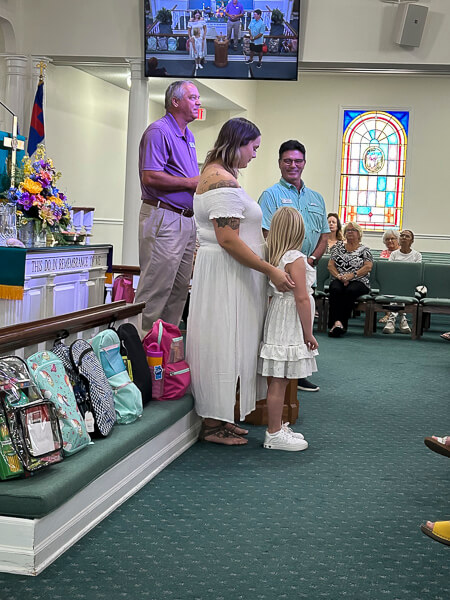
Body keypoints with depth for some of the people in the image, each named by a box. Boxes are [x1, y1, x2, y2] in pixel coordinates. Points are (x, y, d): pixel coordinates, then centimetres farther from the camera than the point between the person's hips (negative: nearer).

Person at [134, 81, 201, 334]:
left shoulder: (188, 136, 20)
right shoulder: (159, 131, -9)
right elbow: (150, 177, -19)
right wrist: (190, 183, -15)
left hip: (187, 218, 10)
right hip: (163, 218, -9)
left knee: (180, 289, 11)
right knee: (156, 288, -8)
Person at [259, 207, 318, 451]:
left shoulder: (273, 257, 9)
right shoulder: (296, 259, -15)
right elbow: (302, 298, -18)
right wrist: (308, 333, -11)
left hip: (278, 321, 9)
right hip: (289, 326, -9)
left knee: (279, 380, 15)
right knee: (279, 381, -3)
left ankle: (277, 427, 24)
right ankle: (274, 435, 3)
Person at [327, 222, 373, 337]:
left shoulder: (364, 249, 12)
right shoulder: (339, 246, 20)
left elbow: (368, 267, -2)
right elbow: (330, 265, 11)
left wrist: (352, 275, -15)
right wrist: (339, 276, -8)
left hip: (358, 282, -2)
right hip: (339, 280, 2)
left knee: (350, 291, -36)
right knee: (335, 289, -34)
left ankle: (341, 322, -40)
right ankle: (336, 322, -43)